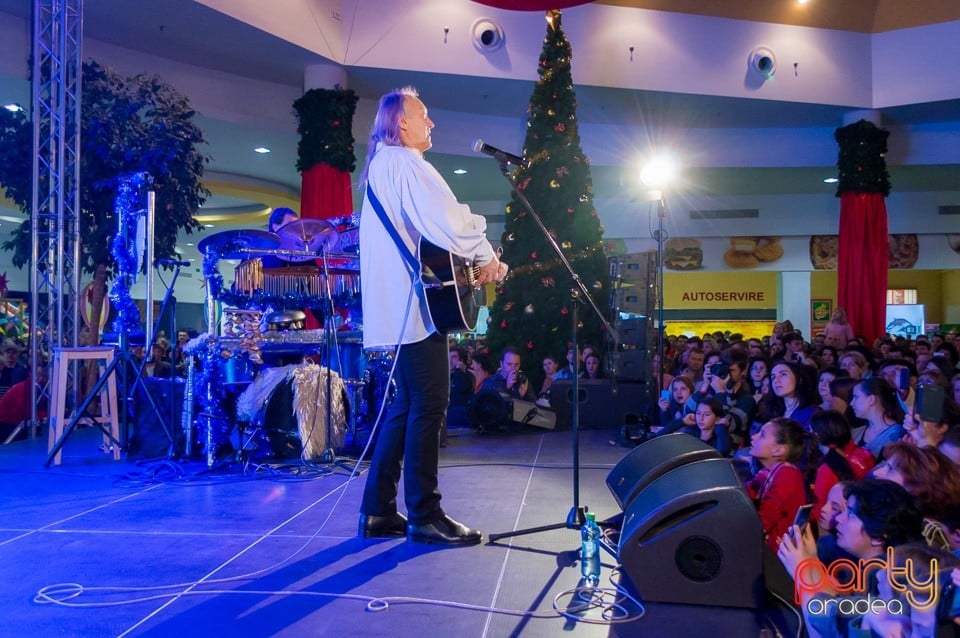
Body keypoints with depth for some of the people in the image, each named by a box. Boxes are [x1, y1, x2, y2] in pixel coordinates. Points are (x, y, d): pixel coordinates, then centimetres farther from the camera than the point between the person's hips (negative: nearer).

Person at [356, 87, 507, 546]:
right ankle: (425, 517, 1)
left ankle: (379, 511, 17)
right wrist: (487, 257, -7)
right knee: (428, 406, -6)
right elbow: (447, 222, -23)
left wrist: (468, 256, 17)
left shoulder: (379, 168, 23)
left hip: (396, 306, 10)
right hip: (415, 303, -10)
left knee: (405, 405, 13)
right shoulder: (405, 163, -8)